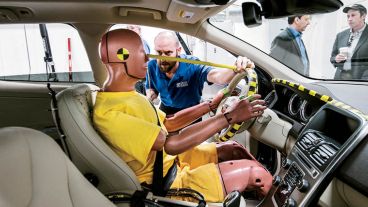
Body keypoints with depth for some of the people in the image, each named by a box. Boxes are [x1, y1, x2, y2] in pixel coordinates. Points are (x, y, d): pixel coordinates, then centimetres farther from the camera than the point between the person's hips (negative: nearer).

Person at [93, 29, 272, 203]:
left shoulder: (128, 94, 4)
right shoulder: (108, 113, -28)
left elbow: (168, 123, 9)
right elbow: (170, 145, -32)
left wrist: (212, 104, 3)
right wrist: (229, 116, -27)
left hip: (173, 160, 9)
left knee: (233, 148, 13)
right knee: (255, 173, -5)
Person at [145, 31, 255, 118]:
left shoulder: (191, 65, -30)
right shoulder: (152, 66, -17)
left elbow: (214, 75, -49)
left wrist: (235, 70, -70)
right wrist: (149, 98, -20)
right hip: (166, 110, 3)